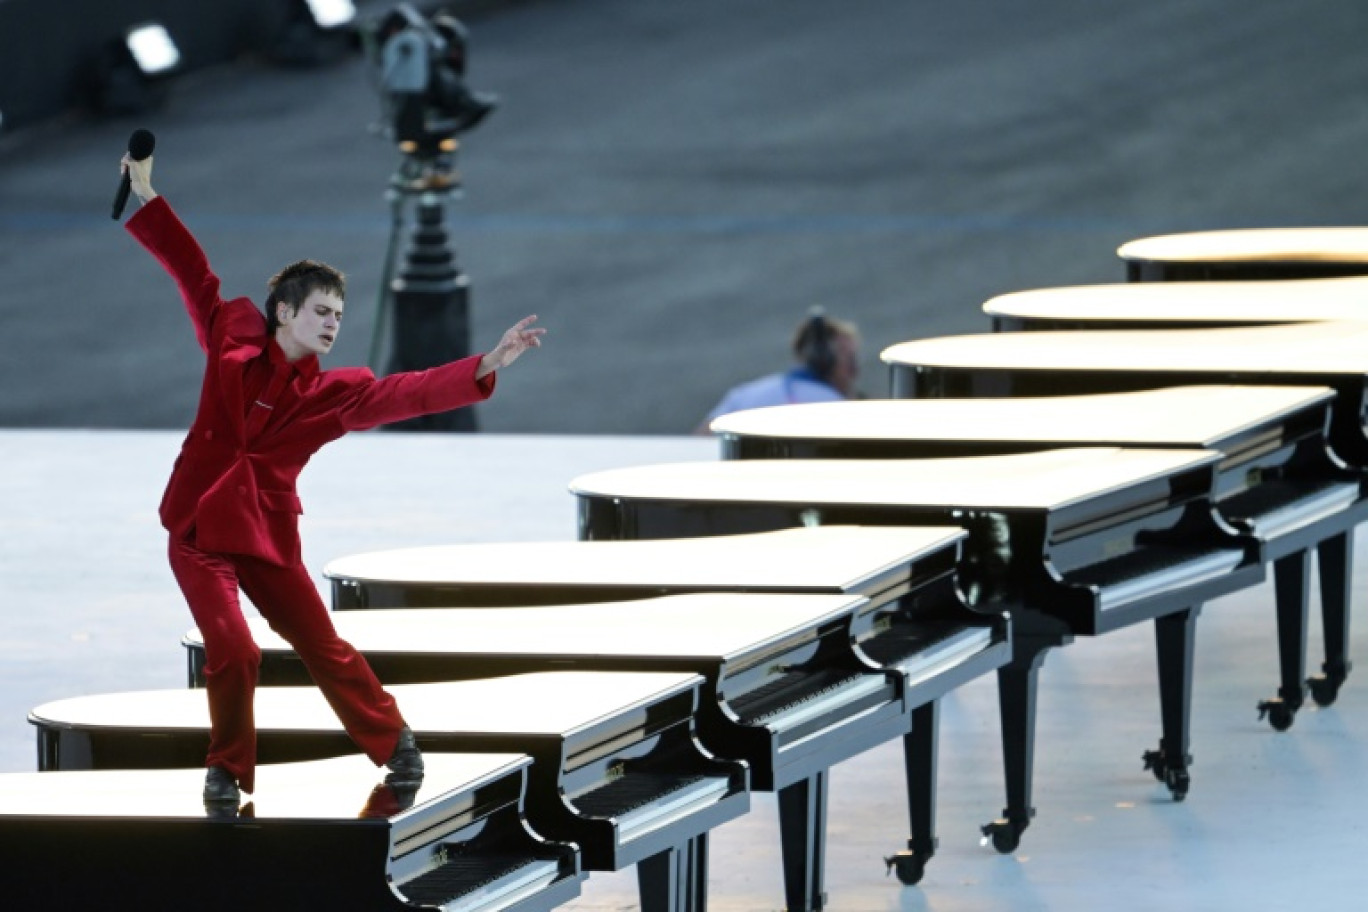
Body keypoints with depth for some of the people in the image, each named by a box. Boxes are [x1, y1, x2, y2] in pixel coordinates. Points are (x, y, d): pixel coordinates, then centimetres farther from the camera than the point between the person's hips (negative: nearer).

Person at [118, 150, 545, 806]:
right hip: (197, 529, -2)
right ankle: (228, 769, 8)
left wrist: (486, 366, -25)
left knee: (322, 646, 9)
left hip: (267, 534, 2)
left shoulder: (335, 394, -2)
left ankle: (393, 743, 29)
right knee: (233, 652, -14)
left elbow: (414, 393, -13)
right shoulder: (234, 343, -2)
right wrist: (146, 198, 2)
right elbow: (193, 273, 2)